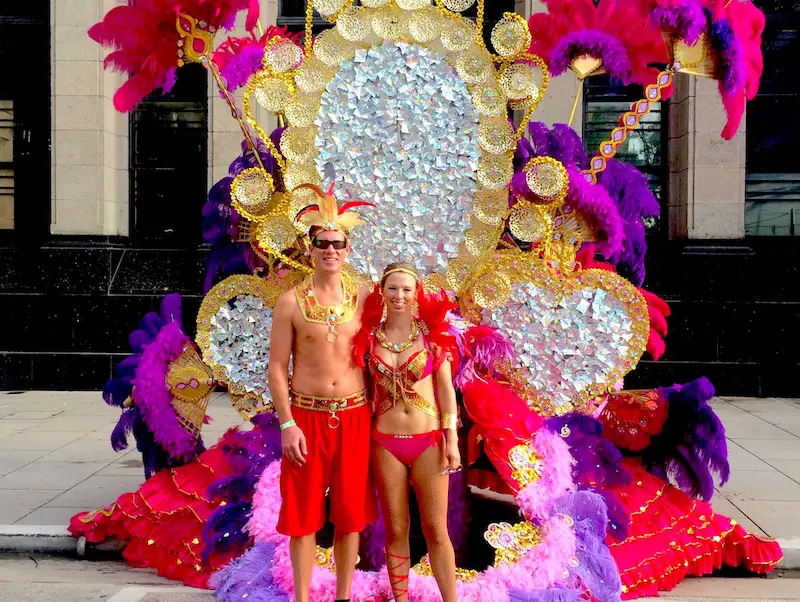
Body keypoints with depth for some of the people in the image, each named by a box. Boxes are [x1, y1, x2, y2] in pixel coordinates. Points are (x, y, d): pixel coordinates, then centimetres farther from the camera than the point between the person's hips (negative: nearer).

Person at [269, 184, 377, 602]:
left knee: (350, 513, 8)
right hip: (306, 416, -2)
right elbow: (277, 367, -3)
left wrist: (376, 413, 5)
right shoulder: (291, 302, -2)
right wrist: (287, 424, -10)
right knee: (304, 514, 4)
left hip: (354, 416, 2)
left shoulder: (363, 298, 4)